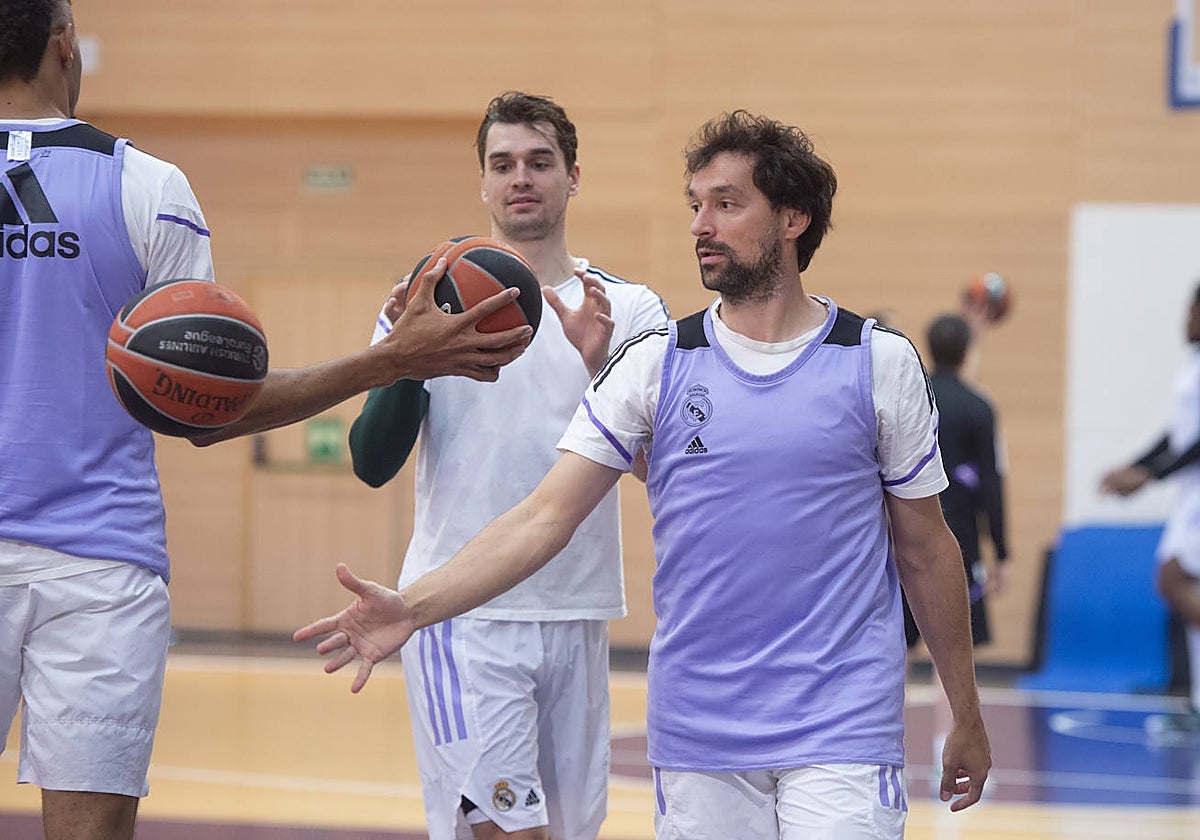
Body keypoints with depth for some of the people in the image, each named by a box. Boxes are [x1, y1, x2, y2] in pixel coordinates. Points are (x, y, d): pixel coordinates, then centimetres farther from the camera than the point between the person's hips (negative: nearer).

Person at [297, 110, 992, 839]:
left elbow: (925, 548, 9)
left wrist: (968, 721, 13)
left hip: (840, 737, -2)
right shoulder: (655, 364, 4)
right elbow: (546, 517, -3)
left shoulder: (881, 363, 2)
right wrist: (412, 607, -18)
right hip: (697, 737, 2)